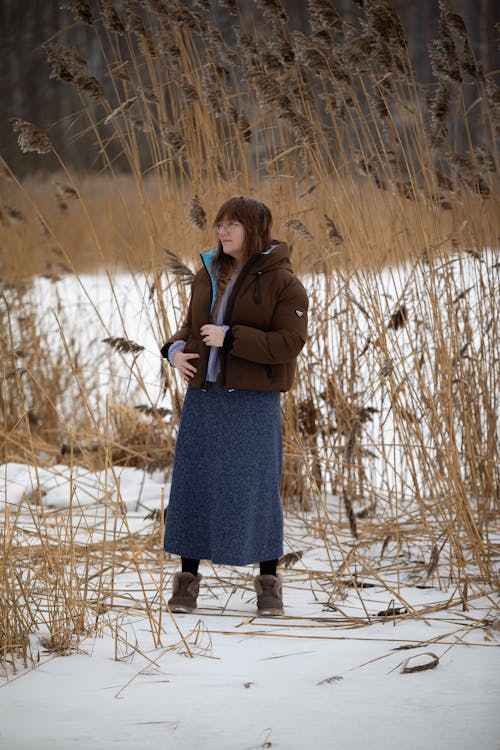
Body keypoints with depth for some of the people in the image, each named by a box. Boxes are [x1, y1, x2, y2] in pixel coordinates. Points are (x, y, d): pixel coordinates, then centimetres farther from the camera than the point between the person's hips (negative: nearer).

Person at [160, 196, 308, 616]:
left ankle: (269, 582, 12)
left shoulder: (282, 282, -7)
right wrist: (176, 351, -2)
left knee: (257, 487, -2)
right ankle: (188, 579, 14)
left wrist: (229, 337, -20)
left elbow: (289, 343, -16)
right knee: (193, 483, 4)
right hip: (204, 395, 5)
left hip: (253, 400, -5)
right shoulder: (209, 275, 10)